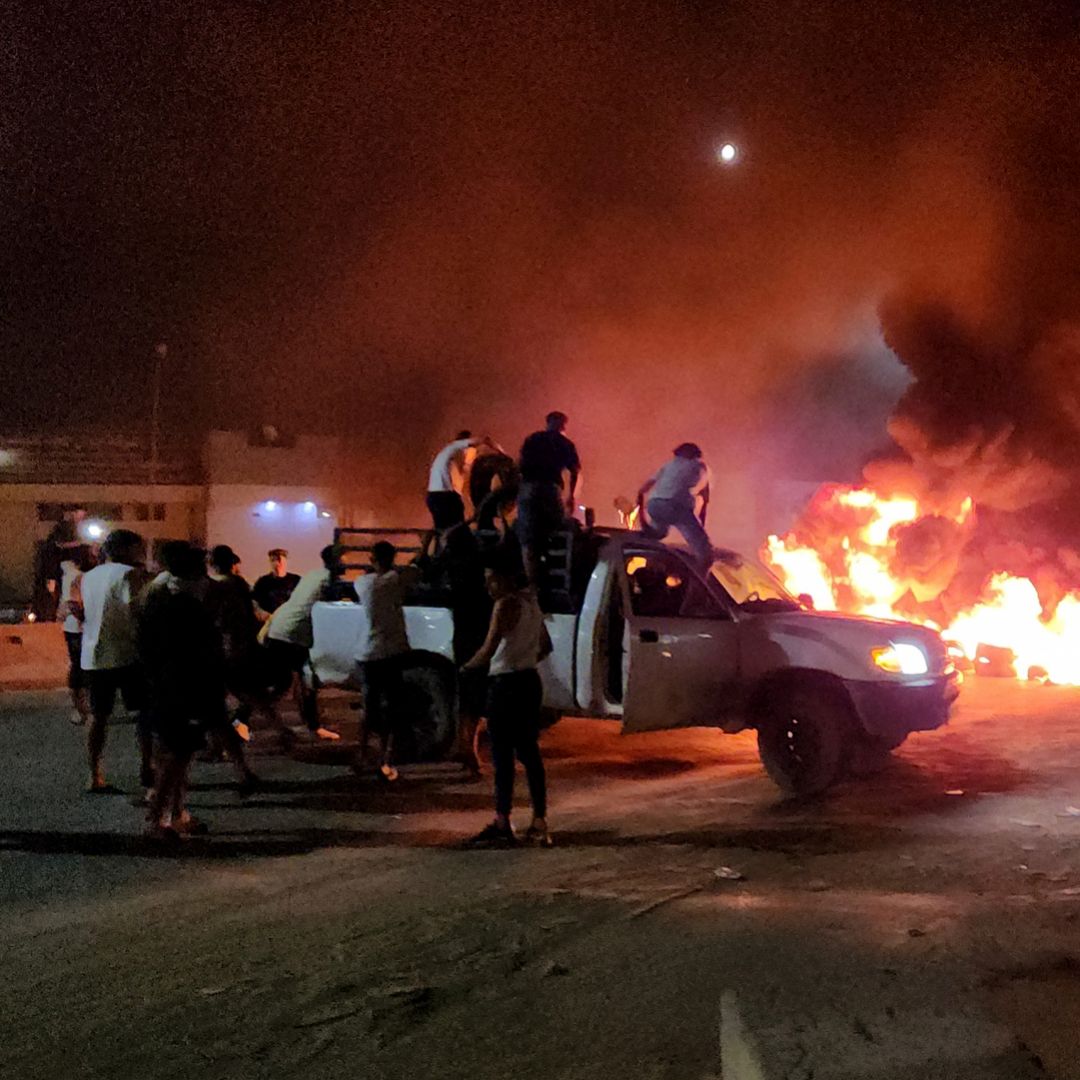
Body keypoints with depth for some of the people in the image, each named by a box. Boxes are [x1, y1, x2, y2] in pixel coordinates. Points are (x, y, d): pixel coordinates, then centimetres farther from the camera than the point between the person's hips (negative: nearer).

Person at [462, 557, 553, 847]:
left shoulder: (506, 605, -14)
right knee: (529, 753, 11)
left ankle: (502, 824, -2)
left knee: (503, 757, -4)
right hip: (530, 682, 9)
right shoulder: (531, 603, 13)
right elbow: (546, 646, 23)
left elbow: (488, 650, -21)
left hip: (506, 685, -9)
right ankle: (539, 823, 13)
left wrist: (467, 667, -6)